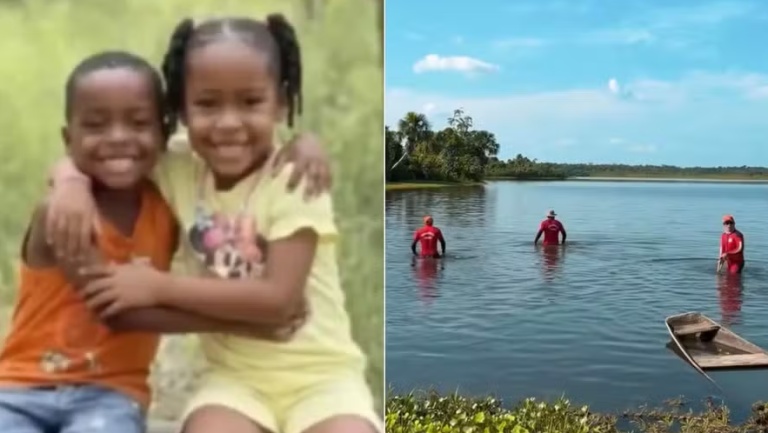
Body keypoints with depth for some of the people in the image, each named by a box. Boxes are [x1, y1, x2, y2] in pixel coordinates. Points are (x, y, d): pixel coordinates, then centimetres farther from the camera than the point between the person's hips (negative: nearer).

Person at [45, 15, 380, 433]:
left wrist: (159, 286, -19)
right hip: (236, 375, 3)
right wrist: (72, 183, -15)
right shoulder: (181, 174, 1)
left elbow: (279, 299, -21)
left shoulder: (294, 183, -13)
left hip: (320, 374, -3)